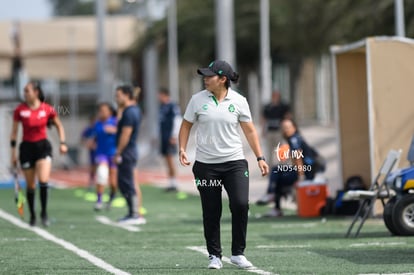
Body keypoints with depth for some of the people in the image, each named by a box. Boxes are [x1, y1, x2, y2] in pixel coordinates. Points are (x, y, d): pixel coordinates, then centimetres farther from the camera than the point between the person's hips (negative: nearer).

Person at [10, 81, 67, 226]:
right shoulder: (20, 110, -5)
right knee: (30, 185, 6)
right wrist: (13, 152, 0)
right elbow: (14, 132, 2)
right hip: (27, 147, 1)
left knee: (43, 180, -19)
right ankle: (32, 215, 22)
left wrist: (62, 143, 2)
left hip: (43, 146, -1)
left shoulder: (47, 109, -5)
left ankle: (44, 212, -3)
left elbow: (59, 126, 11)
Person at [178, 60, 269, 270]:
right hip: (206, 164, 1)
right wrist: (182, 149, -3)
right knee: (211, 212, 3)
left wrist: (260, 158, 2)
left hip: (234, 163, -1)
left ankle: (238, 253, 1)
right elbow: (186, 126, 11)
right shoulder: (197, 100, 1)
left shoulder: (238, 101, 0)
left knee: (241, 204, -14)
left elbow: (250, 131, 6)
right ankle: (214, 256, 17)